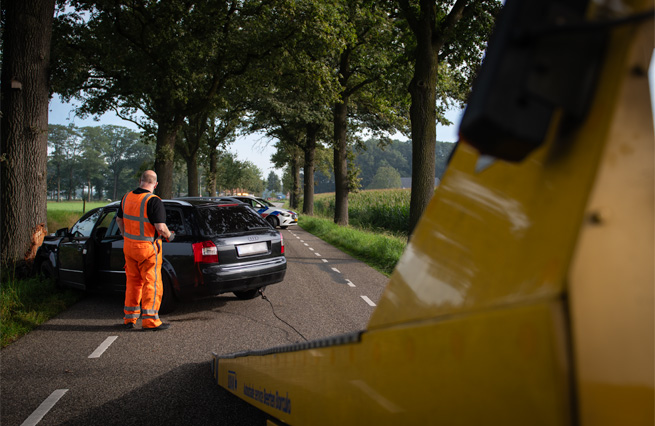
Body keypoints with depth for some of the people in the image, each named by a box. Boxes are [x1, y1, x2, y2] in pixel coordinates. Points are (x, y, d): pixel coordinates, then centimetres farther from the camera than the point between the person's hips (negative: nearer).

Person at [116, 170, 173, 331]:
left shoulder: (127, 197, 5)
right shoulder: (153, 201, -18)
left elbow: (119, 219, 18)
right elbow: (160, 227, -23)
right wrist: (169, 235, -2)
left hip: (129, 246, 7)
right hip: (148, 247, -7)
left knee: (133, 282, 17)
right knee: (152, 283, 1)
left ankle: (130, 318, 22)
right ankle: (150, 320, 2)